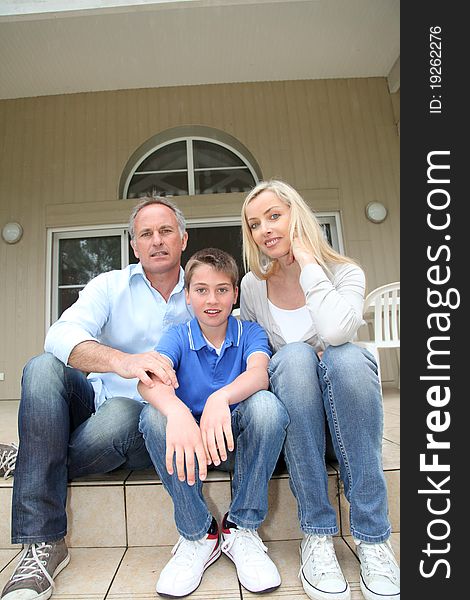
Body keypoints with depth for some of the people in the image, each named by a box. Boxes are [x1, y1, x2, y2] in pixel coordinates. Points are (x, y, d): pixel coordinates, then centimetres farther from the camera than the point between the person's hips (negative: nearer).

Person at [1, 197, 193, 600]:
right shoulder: (110, 286, 3)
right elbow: (62, 336, -16)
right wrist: (121, 361, -37)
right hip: (95, 399, 2)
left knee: (116, 415, -34)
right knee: (43, 368, -24)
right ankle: (43, 544, -22)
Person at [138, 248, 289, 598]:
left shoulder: (250, 333, -3)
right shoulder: (178, 338, -3)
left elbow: (259, 372, -25)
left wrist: (221, 398, -47)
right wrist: (177, 411, -46)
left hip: (237, 437, 0)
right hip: (188, 438, 1)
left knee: (266, 405, -31)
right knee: (154, 414, -28)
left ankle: (242, 528, -10)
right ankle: (198, 533, -10)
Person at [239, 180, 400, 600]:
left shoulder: (345, 273, -7)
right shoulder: (252, 286, 0)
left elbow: (336, 332, -29)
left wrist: (308, 262, -21)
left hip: (347, 410, 0)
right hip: (292, 414, 1)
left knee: (347, 357, -33)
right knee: (294, 355, -31)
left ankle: (373, 537, -22)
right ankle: (317, 533, -22)